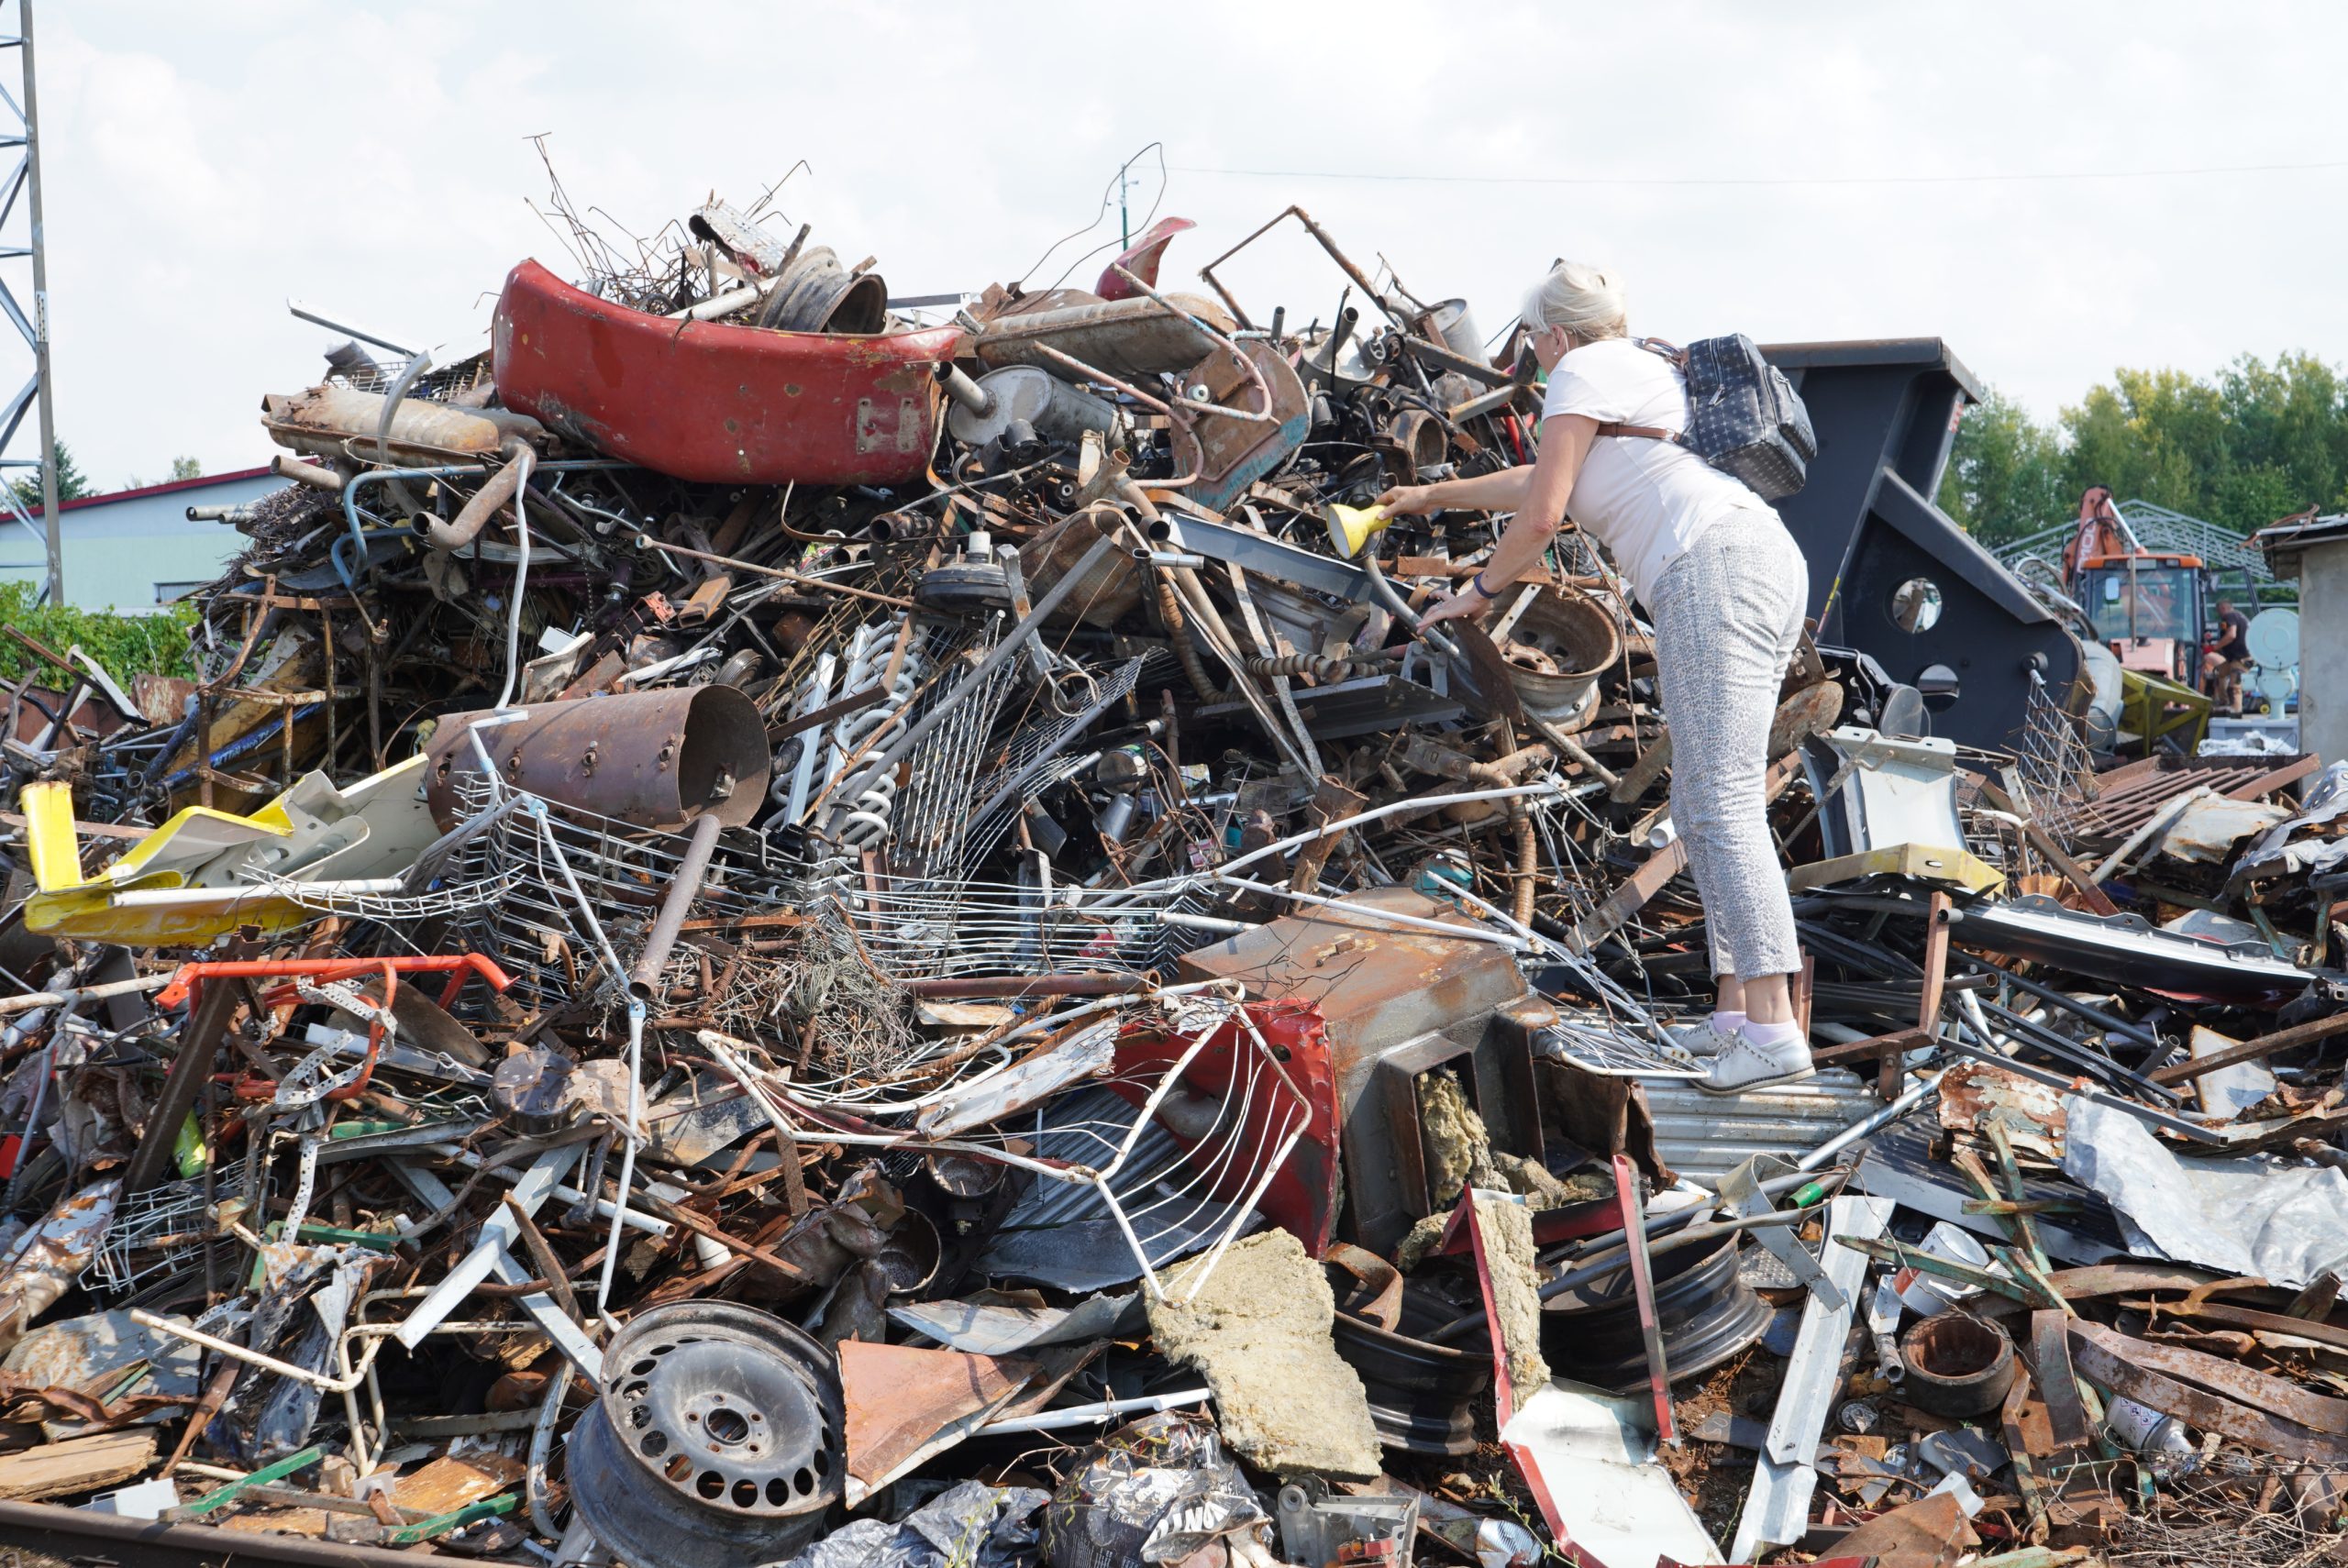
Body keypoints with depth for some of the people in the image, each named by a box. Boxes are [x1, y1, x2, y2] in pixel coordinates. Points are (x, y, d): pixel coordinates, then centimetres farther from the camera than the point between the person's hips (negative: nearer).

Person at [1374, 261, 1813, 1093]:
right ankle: (1737, 1011, 6)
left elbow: (1541, 513, -3)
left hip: (1715, 573, -10)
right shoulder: (1645, 375, 33)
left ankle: (1773, 1031, -23)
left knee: (1722, 806, -15)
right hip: (1769, 568, 10)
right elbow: (1539, 480, 47)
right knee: (1703, 805, 10)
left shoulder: (1583, 374, 4)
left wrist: (1478, 591, 14)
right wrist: (1434, 495, 57)